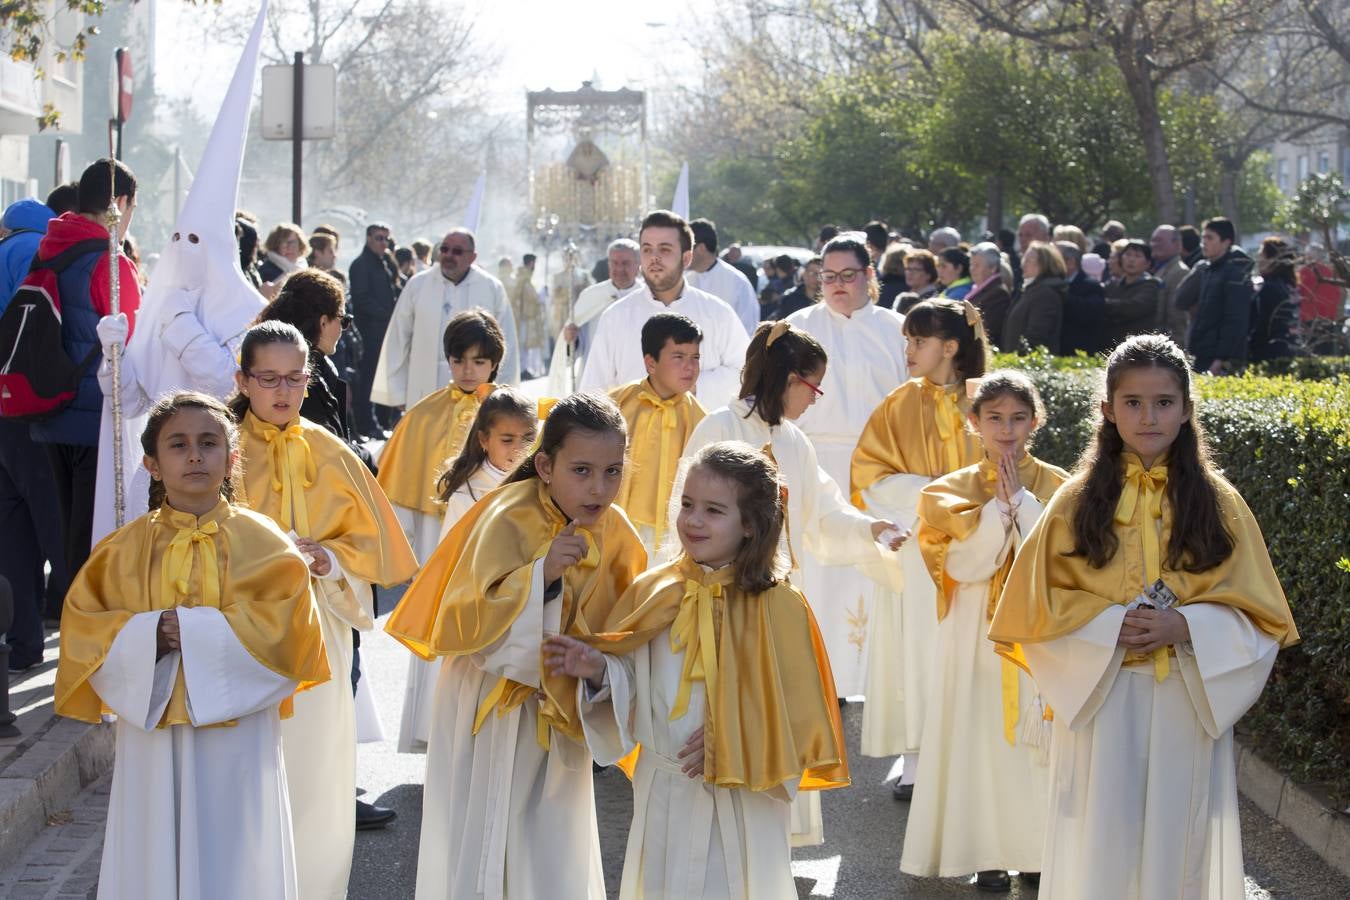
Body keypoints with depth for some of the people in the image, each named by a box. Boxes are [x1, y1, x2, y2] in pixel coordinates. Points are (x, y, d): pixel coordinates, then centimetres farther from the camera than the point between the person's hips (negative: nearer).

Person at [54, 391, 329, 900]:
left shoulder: (260, 543, -1)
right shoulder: (124, 550, 5)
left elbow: (286, 627, -10)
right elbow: (81, 629, 2)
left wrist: (195, 630, -16)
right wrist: (149, 636, -16)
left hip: (237, 738, -2)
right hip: (151, 736, 2)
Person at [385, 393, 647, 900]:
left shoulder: (613, 532, -6)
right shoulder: (509, 519, -21)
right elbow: (459, 626, -27)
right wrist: (541, 572, -36)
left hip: (559, 714, 4)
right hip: (489, 710, -4)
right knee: (476, 849, 5)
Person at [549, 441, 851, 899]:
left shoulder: (778, 606, -11)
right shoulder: (651, 591, 0)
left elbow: (795, 708, -10)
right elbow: (630, 682, 7)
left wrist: (733, 742, -21)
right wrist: (599, 670, -13)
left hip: (740, 799, -4)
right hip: (661, 791, 4)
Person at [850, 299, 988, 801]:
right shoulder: (900, 406, 3)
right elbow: (871, 475, 1)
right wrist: (928, 493, -13)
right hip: (915, 547, 0)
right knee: (917, 645, 0)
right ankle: (916, 762, 5)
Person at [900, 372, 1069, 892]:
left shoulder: (1056, 487, 2)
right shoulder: (955, 490, 1)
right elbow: (964, 565, -10)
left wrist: (1021, 498, -14)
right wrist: (1000, 505, -14)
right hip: (977, 630, 0)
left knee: (1038, 732, 1)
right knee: (981, 732, 0)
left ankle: (1038, 848, 12)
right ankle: (989, 853, 7)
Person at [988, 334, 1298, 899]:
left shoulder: (1220, 503, 3)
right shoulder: (1078, 500, 2)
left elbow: (1258, 615, 2)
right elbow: (1038, 604, 1)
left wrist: (1186, 628, -15)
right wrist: (1110, 624, -14)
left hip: (1189, 705, 0)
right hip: (1099, 700, 0)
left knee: (1177, 841, 5)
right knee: (1101, 841, 3)